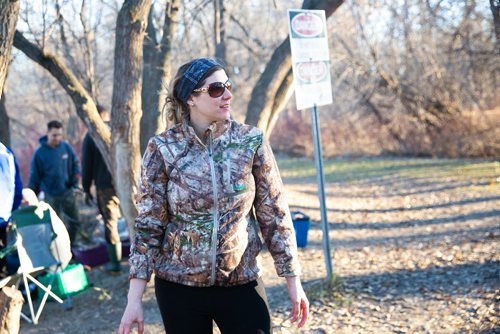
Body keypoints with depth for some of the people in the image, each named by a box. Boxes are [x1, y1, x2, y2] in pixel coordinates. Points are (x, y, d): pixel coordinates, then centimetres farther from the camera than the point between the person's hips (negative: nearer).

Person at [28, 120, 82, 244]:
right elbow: (34, 177, -7)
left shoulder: (67, 147, -4)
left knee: (75, 221, 9)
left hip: (68, 192, 4)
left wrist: (76, 181, -5)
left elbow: (76, 164, 8)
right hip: (51, 195, -3)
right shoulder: (40, 153, -12)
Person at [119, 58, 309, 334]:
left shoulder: (251, 142, -4)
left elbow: (275, 215, 1)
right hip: (178, 285, 0)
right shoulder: (163, 149, -7)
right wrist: (134, 300, -8)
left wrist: (293, 280, 0)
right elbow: (148, 226, -5)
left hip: (241, 283, 1)